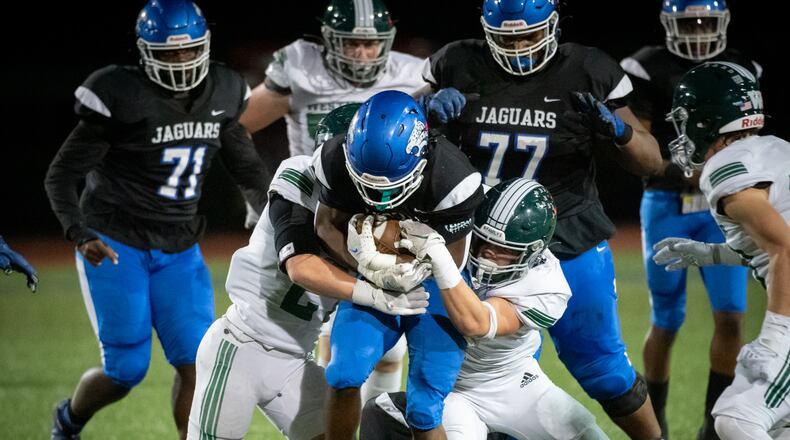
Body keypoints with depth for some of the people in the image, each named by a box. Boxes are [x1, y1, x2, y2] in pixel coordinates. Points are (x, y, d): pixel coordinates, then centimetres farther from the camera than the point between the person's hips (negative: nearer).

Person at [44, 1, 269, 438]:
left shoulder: (220, 96, -1)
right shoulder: (122, 100, -18)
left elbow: (248, 169, 14)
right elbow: (61, 176, -13)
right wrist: (81, 236, -28)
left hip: (178, 250, 5)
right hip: (114, 246, -5)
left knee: (195, 360, -8)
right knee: (126, 369, -2)